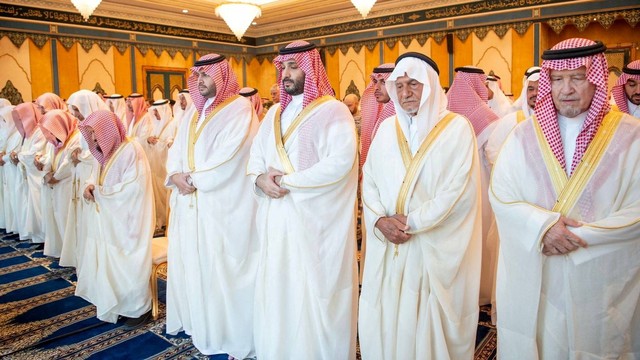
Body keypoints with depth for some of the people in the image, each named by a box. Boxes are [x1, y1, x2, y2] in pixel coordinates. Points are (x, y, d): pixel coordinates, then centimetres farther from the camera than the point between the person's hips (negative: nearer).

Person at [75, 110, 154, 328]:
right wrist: (91, 186, -4)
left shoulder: (131, 150, -16)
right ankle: (112, 303, 27)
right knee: (105, 261, 11)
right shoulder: (107, 152, 11)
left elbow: (133, 187, -22)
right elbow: (100, 178, 20)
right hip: (107, 219, 9)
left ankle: (139, 308, 14)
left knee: (128, 265, -1)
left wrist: (101, 191, -12)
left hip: (128, 220, -8)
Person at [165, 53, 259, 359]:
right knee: (191, 262, 14)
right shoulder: (196, 112, 16)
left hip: (221, 205, -7)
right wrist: (175, 175, -7)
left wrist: (194, 178, -13)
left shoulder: (239, 109, -8)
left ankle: (230, 332, 14)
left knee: (219, 265, -1)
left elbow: (230, 158, -18)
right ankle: (196, 320, 31)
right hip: (189, 202, 8)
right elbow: (176, 149, 13)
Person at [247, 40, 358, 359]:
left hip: (313, 219, -6)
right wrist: (259, 177, -11)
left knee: (311, 292, 4)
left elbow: (340, 162, -20)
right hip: (275, 216, 7)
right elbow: (256, 154, 13)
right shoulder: (275, 113, 15)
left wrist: (286, 181, -17)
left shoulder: (333, 111, -7)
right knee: (276, 289, 13)